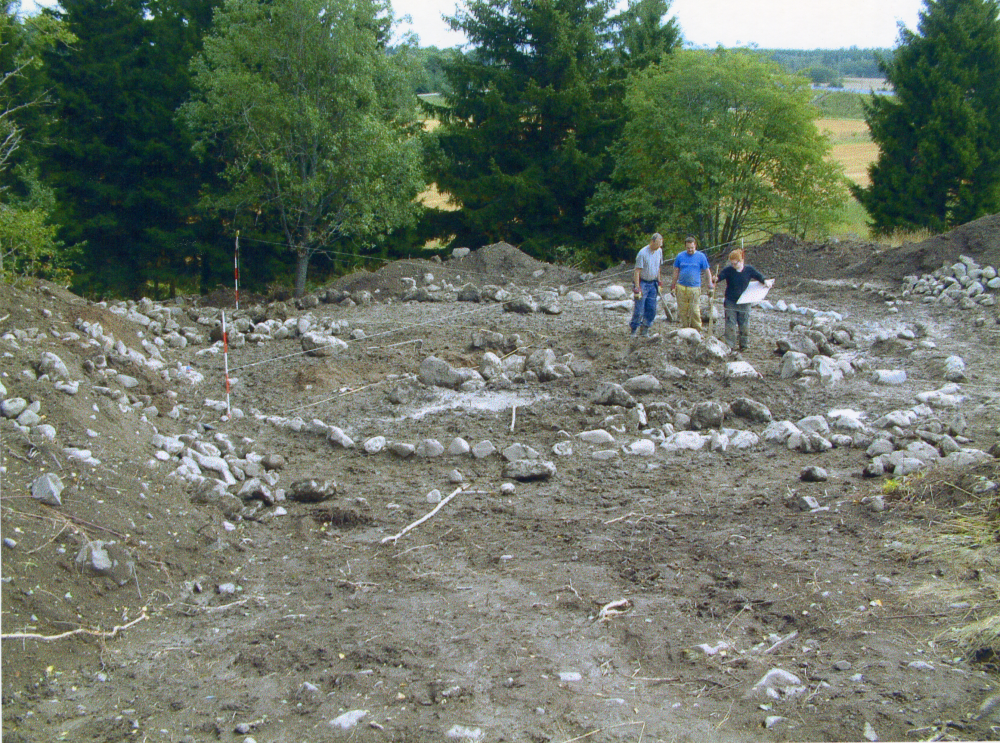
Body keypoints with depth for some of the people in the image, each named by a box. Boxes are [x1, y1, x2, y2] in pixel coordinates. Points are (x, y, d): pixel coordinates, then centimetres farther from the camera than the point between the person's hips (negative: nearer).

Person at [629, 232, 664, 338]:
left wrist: (659, 282, 14)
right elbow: (637, 271, -17)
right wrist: (637, 288, -20)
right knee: (639, 310, -7)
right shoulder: (643, 253, -17)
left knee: (651, 309, 2)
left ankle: (644, 330, 12)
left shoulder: (659, 251, 4)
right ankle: (633, 329, 9)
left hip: (653, 283, 6)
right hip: (642, 283, -6)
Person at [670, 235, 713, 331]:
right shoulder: (680, 256, 8)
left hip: (695, 288, -2)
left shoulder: (701, 256, 2)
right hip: (681, 287, 2)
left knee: (695, 311, -7)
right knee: (682, 310, 5)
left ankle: (697, 331, 3)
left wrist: (710, 284, 1)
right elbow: (676, 271, 16)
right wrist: (673, 285, 16)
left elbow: (707, 271, 8)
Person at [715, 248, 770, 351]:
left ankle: (743, 344, 21)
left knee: (744, 326, 7)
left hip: (744, 303, 1)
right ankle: (730, 345, 5)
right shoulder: (728, 270, -6)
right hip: (731, 303, -1)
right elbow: (719, 276, -17)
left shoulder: (749, 270, -1)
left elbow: (759, 277, 9)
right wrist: (716, 279, -40)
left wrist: (765, 281, -11)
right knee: (730, 325, -1)